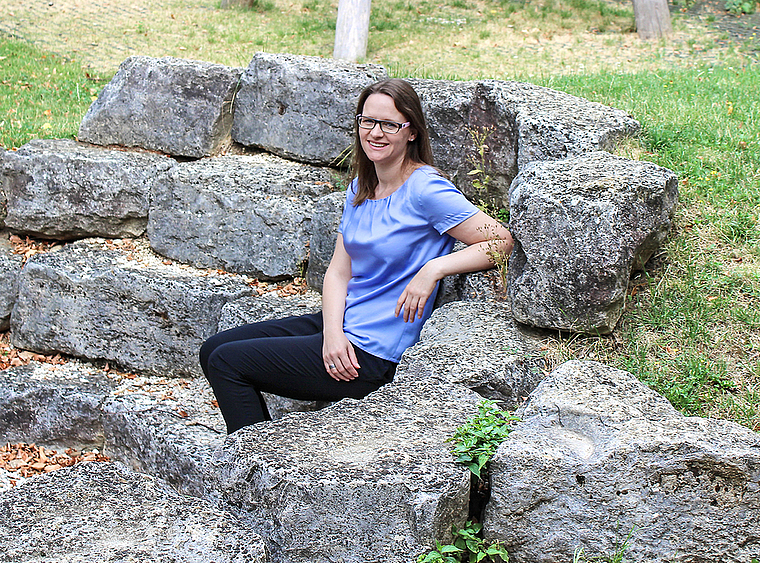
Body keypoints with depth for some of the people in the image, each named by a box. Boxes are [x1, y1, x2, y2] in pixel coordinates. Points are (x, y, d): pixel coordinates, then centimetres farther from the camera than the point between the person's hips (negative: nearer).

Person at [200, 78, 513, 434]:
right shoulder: (361, 187, 8)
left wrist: (435, 268, -26)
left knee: (227, 362, -6)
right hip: (340, 327, 9)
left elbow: (501, 242, -17)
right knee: (213, 349, 9)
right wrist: (333, 332, -12)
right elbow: (339, 271, 5)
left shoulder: (425, 190, -16)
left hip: (372, 357, -9)